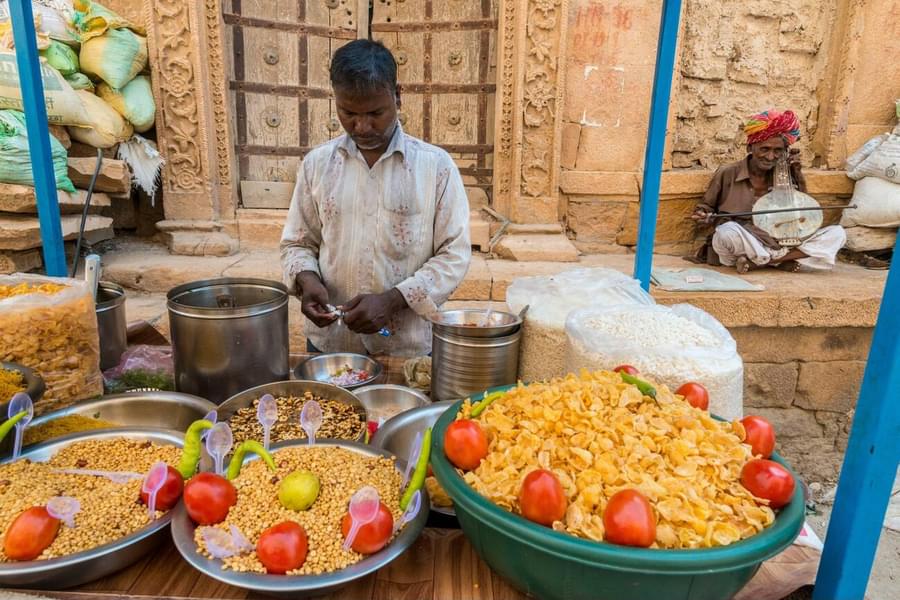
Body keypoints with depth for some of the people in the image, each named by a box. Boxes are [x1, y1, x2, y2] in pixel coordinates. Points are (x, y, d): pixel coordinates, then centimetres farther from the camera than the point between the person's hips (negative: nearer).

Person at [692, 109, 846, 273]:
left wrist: (797, 173, 1)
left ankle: (755, 262, -22)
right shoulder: (728, 173, -3)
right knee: (728, 231, -39)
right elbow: (707, 208, 9)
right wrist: (704, 215, -16)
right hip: (739, 246, -5)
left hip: (776, 243, 5)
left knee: (837, 233, -15)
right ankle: (781, 260, -18)